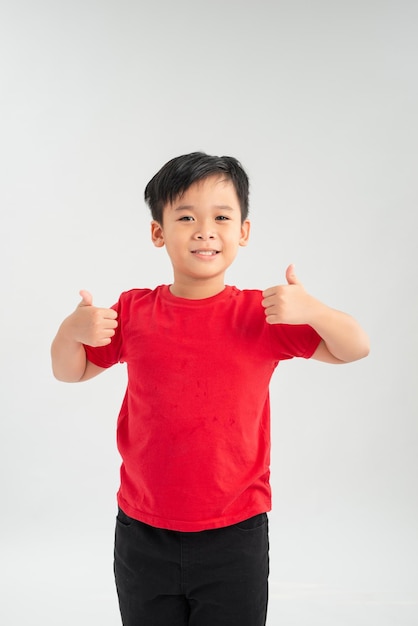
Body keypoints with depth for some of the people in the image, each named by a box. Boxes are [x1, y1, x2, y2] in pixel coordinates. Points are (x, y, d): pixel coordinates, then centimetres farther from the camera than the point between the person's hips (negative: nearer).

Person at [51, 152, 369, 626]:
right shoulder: (132, 312, -3)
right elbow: (70, 372, 9)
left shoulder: (262, 315, -8)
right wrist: (70, 331, -13)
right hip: (142, 534, 2)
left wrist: (309, 310, -24)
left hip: (235, 534, -1)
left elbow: (354, 349, -5)